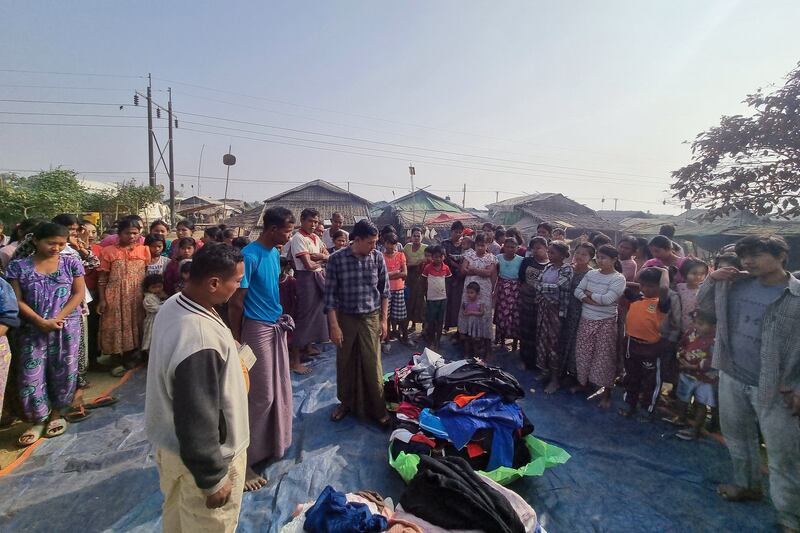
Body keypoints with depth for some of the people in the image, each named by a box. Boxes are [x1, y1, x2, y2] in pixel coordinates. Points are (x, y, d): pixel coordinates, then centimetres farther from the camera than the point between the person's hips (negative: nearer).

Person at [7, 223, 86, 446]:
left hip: (67, 326, 0)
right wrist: (41, 321, -15)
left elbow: (78, 293, -4)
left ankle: (56, 414, 26)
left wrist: (57, 319, -13)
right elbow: (17, 300, -3)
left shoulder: (71, 263, -1)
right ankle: (38, 419, 19)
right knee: (31, 373, 2)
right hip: (32, 328, 0)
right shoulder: (18, 266, 0)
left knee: (63, 371, 7)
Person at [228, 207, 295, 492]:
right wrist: (237, 343, -12)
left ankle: (273, 443, 36)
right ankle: (246, 459, 16)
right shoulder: (250, 255, -19)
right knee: (261, 395, 0)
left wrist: (280, 316, 9)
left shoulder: (275, 252, 6)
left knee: (281, 390, 17)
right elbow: (235, 303, -17)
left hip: (276, 326, 8)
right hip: (257, 329, -8)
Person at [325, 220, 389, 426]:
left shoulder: (377, 258, -5)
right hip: (345, 318, 0)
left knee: (372, 365, 3)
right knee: (345, 363, 13)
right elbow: (330, 293, -7)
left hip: (371, 318, 0)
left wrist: (383, 319, 2)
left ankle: (378, 409, 20)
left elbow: (384, 290, 3)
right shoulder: (337, 259, -10)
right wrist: (334, 325, -8)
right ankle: (346, 403, 34)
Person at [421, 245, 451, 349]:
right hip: (431, 299, -2)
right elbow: (424, 282, 0)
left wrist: (447, 295, 5)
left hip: (443, 298, 2)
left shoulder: (446, 268, -2)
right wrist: (426, 295, 2)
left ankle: (437, 342, 24)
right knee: (430, 321, 6)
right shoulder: (428, 267, -9)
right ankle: (430, 340, 24)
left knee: (440, 322, 11)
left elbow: (447, 282, 7)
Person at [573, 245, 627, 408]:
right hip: (586, 320, 5)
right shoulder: (590, 274, 4)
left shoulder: (618, 278, -11)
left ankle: (605, 392, 18)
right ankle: (582, 381, 33)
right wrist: (592, 300, -17)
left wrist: (589, 293, -9)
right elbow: (577, 291, -2)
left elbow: (607, 299, -22)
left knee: (603, 357, 3)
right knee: (582, 353, 13)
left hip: (605, 323, -5)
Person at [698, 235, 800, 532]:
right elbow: (704, 306, 13)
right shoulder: (735, 285, 0)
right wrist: (711, 280, -5)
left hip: (774, 388, -5)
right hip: (732, 378, 5)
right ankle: (747, 485, 44)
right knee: (737, 437, 22)